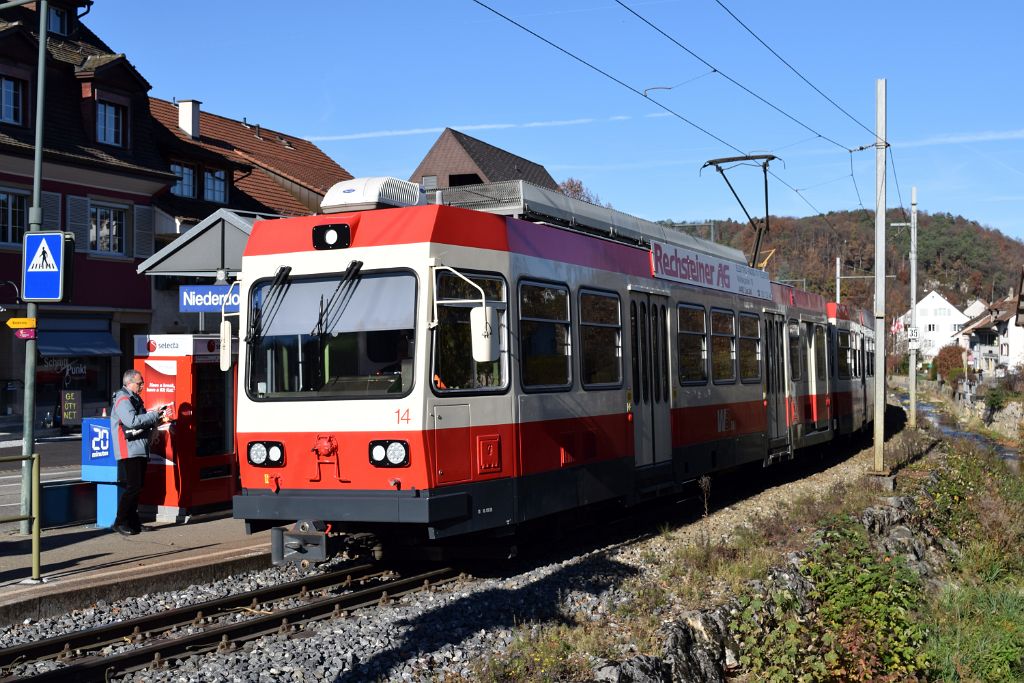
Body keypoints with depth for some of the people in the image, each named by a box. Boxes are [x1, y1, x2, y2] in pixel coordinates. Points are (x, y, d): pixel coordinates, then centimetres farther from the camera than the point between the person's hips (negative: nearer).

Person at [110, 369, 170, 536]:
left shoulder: (135, 399, 19)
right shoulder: (123, 400, -12)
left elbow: (143, 422, 24)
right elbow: (132, 421, -25)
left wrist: (159, 419, 6)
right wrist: (155, 415, -17)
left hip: (140, 451, 10)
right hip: (129, 452, -10)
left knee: (137, 487, 11)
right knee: (132, 487, -10)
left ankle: (133, 522, 17)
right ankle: (120, 523, -4)